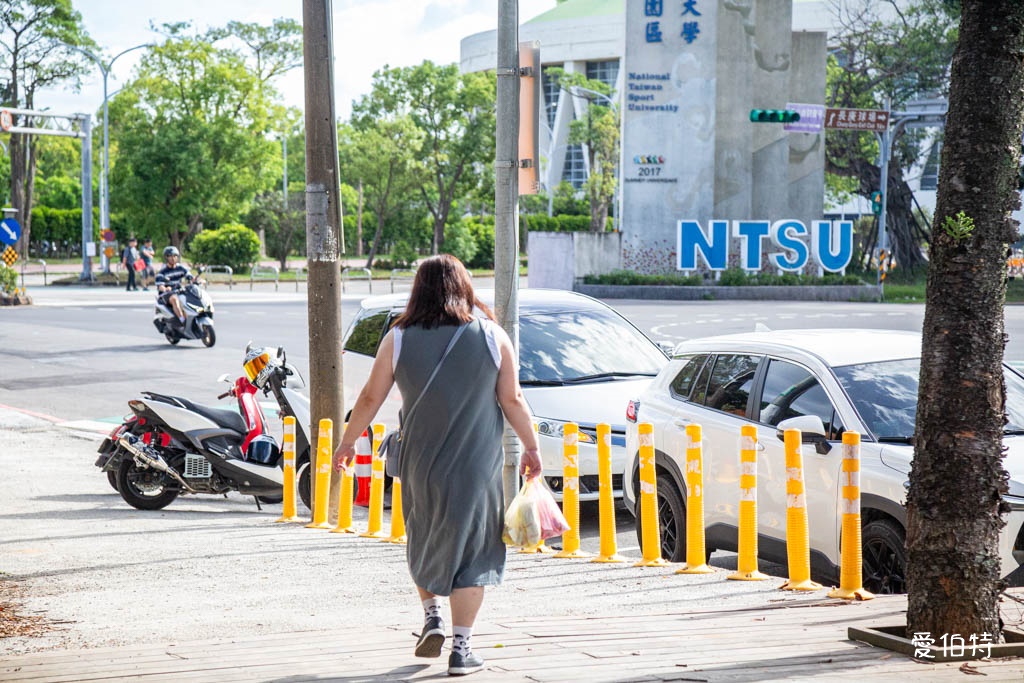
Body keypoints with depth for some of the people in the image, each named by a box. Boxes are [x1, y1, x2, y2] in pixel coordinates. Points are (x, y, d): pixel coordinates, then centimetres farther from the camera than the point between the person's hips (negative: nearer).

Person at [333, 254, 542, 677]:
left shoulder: (399, 340, -2)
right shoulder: (493, 338, -3)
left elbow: (370, 398, 2)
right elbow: (512, 400, -2)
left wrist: (348, 442, 15)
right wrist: (531, 447, 9)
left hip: (421, 463, 1)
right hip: (478, 465, -1)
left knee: (424, 540, 23)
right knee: (469, 548, 4)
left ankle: (432, 617, 14)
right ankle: (461, 648, 1)